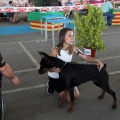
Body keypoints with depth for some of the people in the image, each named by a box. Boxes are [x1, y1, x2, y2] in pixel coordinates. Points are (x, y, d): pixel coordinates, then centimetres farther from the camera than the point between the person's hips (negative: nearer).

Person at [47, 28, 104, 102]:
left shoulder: (73, 48, -15)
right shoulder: (55, 50, -29)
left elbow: (86, 57, -18)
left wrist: (97, 61, -37)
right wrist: (54, 70, -48)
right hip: (55, 77, -5)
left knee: (76, 95, 4)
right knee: (69, 98, -2)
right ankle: (52, 85, 18)